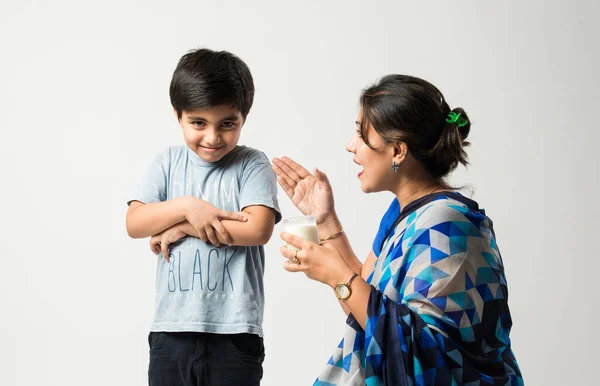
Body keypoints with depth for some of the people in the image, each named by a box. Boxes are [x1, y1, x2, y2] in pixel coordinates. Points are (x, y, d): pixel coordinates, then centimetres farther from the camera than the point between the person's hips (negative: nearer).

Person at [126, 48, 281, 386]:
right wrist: (188, 207, -16)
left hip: (234, 332, -3)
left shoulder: (252, 165, -2)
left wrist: (182, 227, -11)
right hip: (172, 330, 3)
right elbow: (134, 223, -1)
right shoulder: (168, 163, 7)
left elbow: (258, 229, -16)